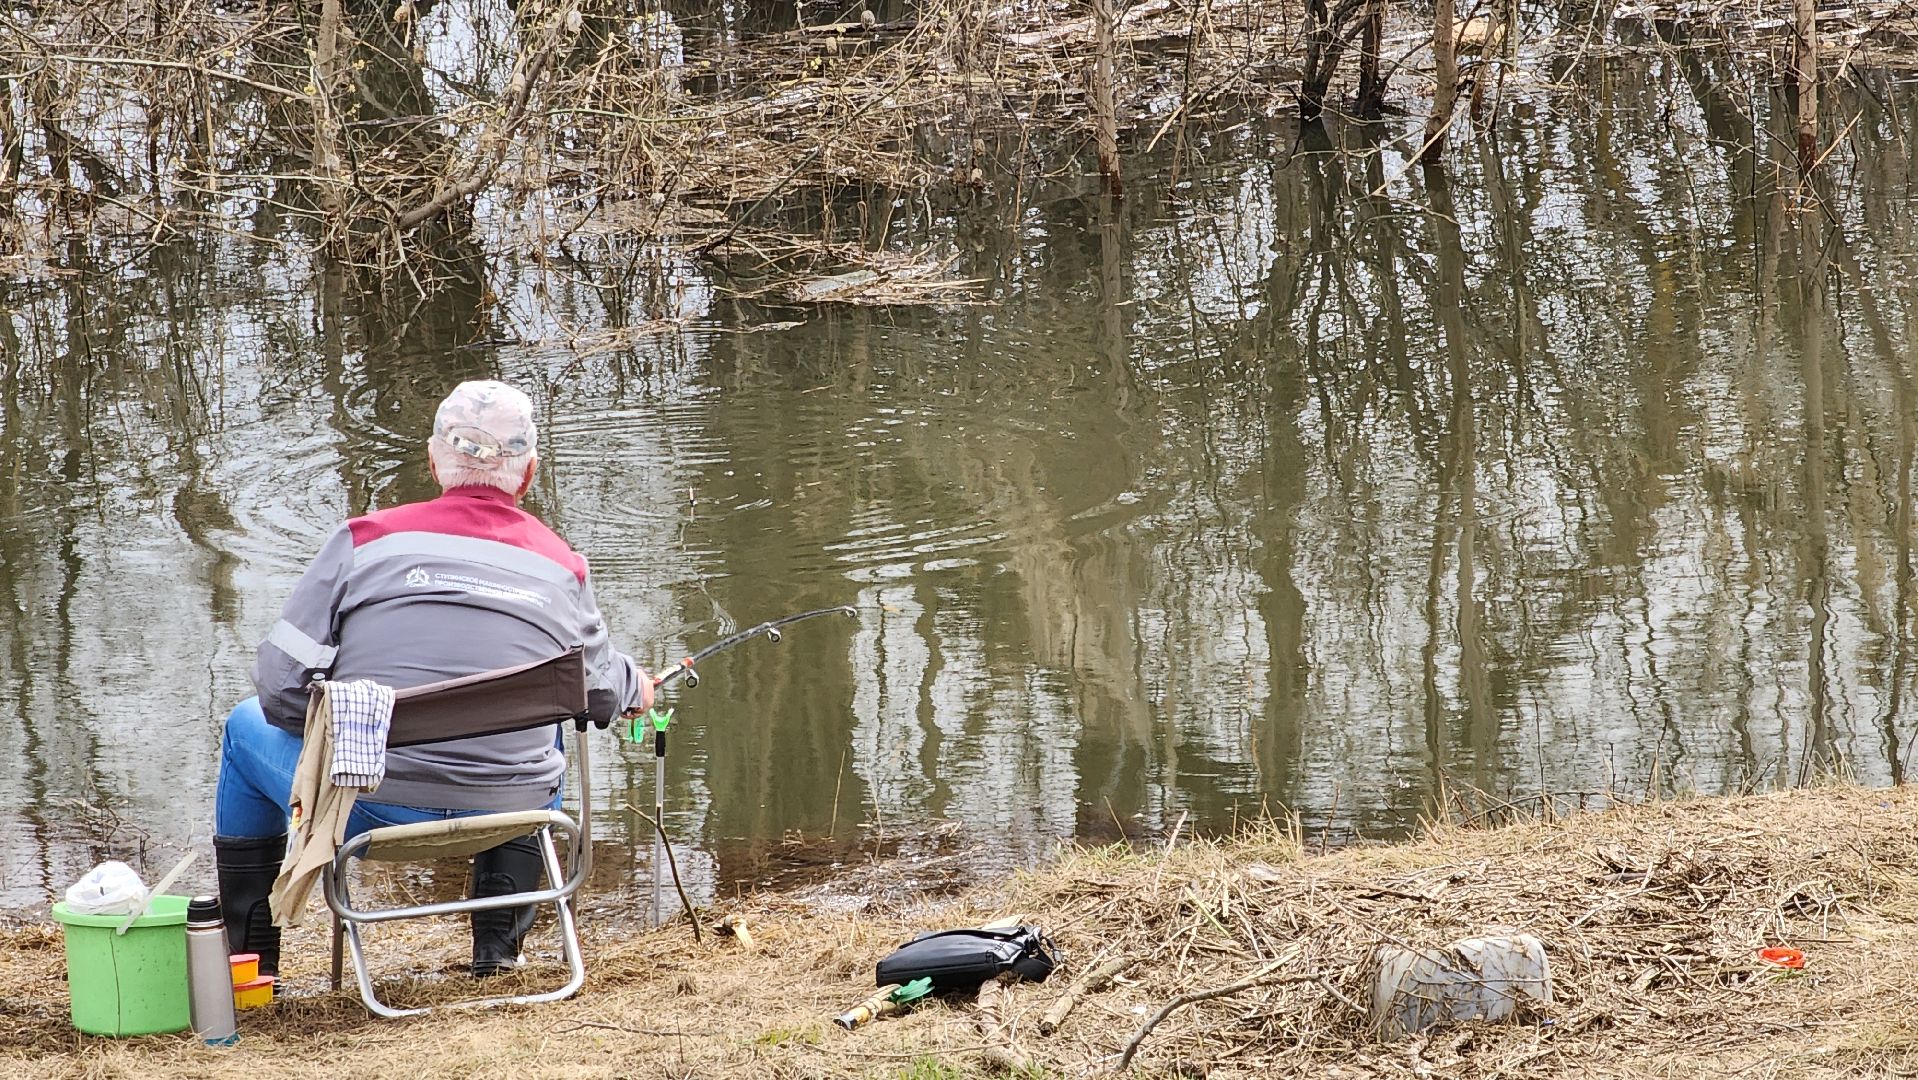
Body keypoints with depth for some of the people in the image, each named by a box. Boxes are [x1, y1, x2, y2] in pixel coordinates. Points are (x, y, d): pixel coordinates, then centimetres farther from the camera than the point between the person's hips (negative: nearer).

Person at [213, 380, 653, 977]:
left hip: (367, 807, -2)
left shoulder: (365, 540, -5)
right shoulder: (561, 568, 3)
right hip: (503, 810, 3)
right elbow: (602, 691, 20)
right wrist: (636, 686, 45)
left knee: (249, 724, 28)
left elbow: (281, 686, -6)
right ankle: (501, 938, 35)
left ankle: (247, 955, 30)